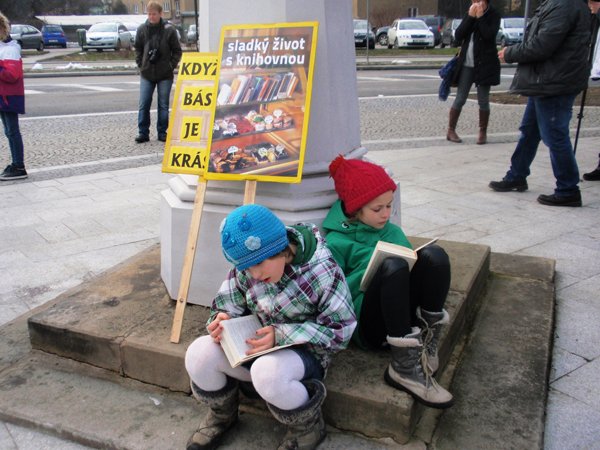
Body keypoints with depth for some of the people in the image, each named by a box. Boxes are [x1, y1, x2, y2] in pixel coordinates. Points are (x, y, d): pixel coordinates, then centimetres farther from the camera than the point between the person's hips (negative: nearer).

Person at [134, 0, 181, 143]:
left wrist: (171, 65, -5)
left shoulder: (169, 30, -4)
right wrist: (140, 64, 5)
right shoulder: (142, 29, 2)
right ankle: (143, 133, 8)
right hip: (146, 74, 2)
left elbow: (177, 51, 2)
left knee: (163, 105, 5)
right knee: (143, 104, 0)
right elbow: (138, 48, 14)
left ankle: (162, 132, 14)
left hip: (165, 74, -2)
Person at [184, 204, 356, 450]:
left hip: (304, 353, -5)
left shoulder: (321, 270, -20)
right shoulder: (246, 268, -6)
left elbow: (341, 328, -17)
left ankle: (308, 428, -5)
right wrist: (221, 319, -22)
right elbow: (228, 303, 5)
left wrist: (281, 335, -26)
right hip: (257, 347, 5)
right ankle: (222, 414, 13)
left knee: (268, 372, -39)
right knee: (199, 353, -20)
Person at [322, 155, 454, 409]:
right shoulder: (336, 243, -4)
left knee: (433, 254, -18)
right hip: (367, 328, -4)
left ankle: (427, 340, -15)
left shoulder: (392, 231, 12)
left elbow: (410, 269, 17)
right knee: (392, 265, -33)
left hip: (405, 320, 5)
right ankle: (405, 369, -29)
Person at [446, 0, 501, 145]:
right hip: (466, 63, 3)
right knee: (460, 99, 2)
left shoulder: (493, 15, -1)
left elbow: (489, 35, -17)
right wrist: (470, 17, -10)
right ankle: (451, 130, 8)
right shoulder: (469, 14, 10)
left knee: (483, 100, 2)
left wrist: (480, 17, -14)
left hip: (484, 64, -3)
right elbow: (458, 35, -3)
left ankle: (483, 132, 12)